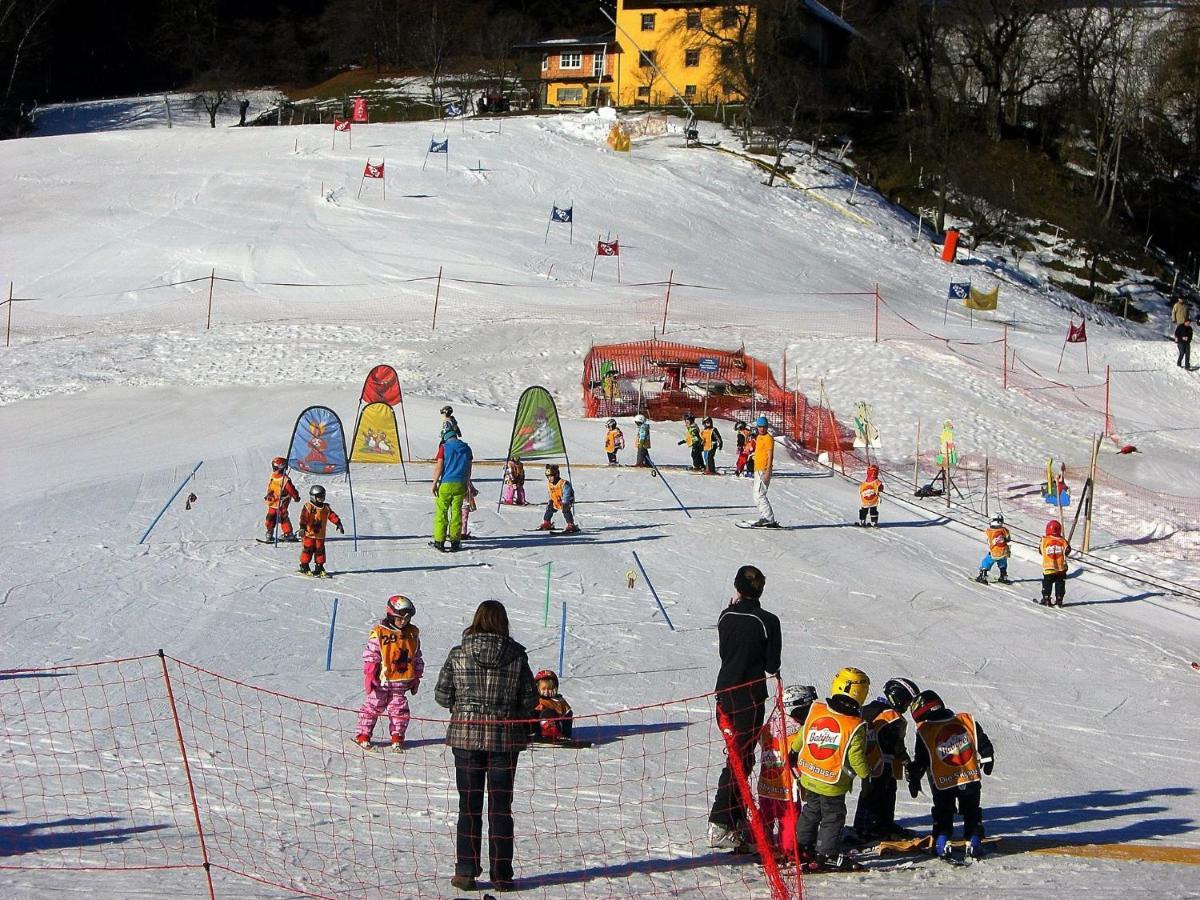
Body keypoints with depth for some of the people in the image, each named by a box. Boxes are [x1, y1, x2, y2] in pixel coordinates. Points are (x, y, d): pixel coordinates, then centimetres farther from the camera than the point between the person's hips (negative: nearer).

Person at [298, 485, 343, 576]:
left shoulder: (326, 508, 9)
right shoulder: (308, 507, -7)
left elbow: (332, 516, 10)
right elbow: (303, 518, -16)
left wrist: (338, 524, 0)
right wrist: (302, 527, -27)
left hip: (320, 535, 5)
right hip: (309, 534, -5)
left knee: (320, 550, 7)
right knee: (308, 550, -4)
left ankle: (319, 567, 15)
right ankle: (304, 567, 5)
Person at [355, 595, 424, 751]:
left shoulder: (412, 634, 4)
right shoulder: (379, 633, -11)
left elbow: (417, 658, 13)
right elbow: (370, 655, -10)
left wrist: (416, 678, 13)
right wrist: (369, 675, -14)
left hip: (402, 681, 4)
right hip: (381, 681, -4)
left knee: (399, 709, 7)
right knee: (373, 706, 4)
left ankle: (397, 737, 19)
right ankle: (363, 735, 12)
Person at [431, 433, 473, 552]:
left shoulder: (445, 447, -5)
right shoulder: (466, 448, 8)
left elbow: (439, 467, -8)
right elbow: (468, 469, 13)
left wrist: (435, 483, -3)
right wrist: (467, 485, 22)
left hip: (446, 484, -4)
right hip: (460, 484, 4)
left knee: (441, 512, 2)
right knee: (456, 512, 8)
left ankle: (439, 541, 0)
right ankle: (455, 541, 8)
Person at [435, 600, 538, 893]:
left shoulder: (458, 654, -6)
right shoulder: (517, 656, -6)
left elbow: (442, 695, -3)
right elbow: (530, 699, -4)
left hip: (465, 736, 0)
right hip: (505, 738, 0)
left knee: (469, 806, 9)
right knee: (500, 807, 7)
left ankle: (465, 871, 7)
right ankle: (501, 875, 8)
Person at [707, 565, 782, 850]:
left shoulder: (725, 617, 2)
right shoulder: (767, 621, -12)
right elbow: (773, 665, -8)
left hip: (725, 694, 6)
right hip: (750, 698, -5)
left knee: (738, 757, 16)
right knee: (739, 760, -4)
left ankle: (738, 821, 22)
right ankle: (720, 825, -11)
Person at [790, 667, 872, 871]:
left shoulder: (815, 711, -5)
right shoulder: (855, 726, -18)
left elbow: (800, 738, 9)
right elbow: (856, 758, -13)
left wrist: (793, 750, 29)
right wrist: (866, 773, 7)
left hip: (808, 777, 5)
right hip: (833, 783, -5)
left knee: (811, 812, 22)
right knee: (833, 817, 8)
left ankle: (803, 849, 31)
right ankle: (828, 855, 10)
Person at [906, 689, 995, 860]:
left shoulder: (924, 732, -8)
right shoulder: (967, 721, -1)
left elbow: (919, 762, -3)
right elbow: (983, 744, 8)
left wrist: (914, 780, 11)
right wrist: (987, 761, 24)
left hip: (943, 783, -2)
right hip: (971, 779, 2)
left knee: (943, 814, 16)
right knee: (972, 812, 17)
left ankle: (942, 844, 7)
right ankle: (974, 842, 11)